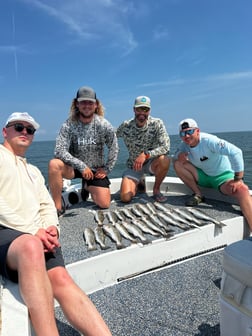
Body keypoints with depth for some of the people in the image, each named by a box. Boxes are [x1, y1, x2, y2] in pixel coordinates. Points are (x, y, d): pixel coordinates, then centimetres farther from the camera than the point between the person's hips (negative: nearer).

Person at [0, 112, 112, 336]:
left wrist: (51, 228, -3)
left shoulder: (33, 171, 31)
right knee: (31, 247, -40)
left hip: (38, 236, 5)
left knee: (61, 279, -22)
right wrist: (31, 231, -14)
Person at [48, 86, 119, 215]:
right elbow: (60, 151, -22)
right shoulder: (68, 125, -15)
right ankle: (57, 207, -17)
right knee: (54, 164, -33)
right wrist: (82, 166, -27)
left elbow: (114, 149, -2)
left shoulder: (104, 125, -11)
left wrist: (106, 169, -2)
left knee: (104, 204, -9)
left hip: (96, 170, 1)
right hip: (73, 167, -1)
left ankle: (87, 187, 26)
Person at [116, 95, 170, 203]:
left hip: (151, 162, -1)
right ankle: (138, 183, 19)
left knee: (164, 160, -36)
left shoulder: (157, 123, -14)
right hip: (133, 165, 1)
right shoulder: (125, 126, -10)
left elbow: (165, 147, -24)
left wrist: (146, 154, -37)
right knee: (125, 197, -18)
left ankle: (156, 189, -6)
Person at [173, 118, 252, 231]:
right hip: (203, 176, 5)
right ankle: (198, 195, -4)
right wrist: (179, 155, -24)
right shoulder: (184, 144, -6)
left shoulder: (209, 140, -26)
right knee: (178, 164, -14)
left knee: (242, 190, -35)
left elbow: (235, 152, -33)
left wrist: (238, 179, -34)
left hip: (222, 176, -5)